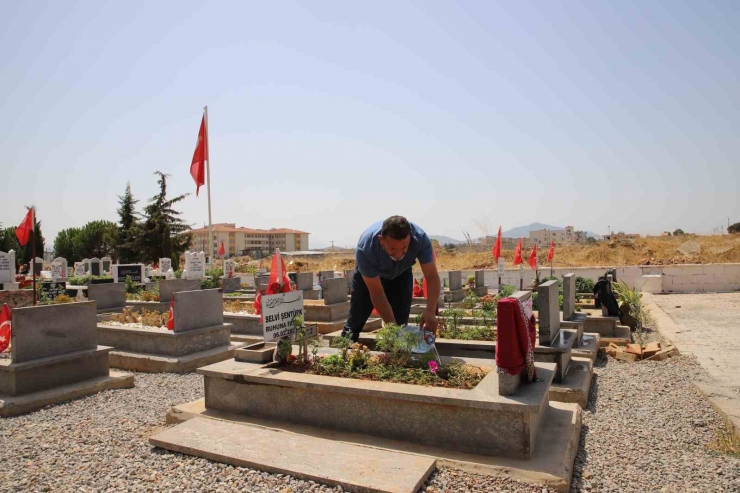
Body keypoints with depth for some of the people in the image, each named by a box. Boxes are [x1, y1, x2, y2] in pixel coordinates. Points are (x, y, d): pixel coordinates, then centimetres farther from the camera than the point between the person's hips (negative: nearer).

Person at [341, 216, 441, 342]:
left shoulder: (420, 238, -38)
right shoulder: (365, 247, -42)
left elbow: (432, 277, -34)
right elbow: (377, 293, -34)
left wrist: (430, 311, -50)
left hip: (401, 274, 2)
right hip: (367, 275, -1)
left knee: (400, 323, -6)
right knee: (356, 319, 4)